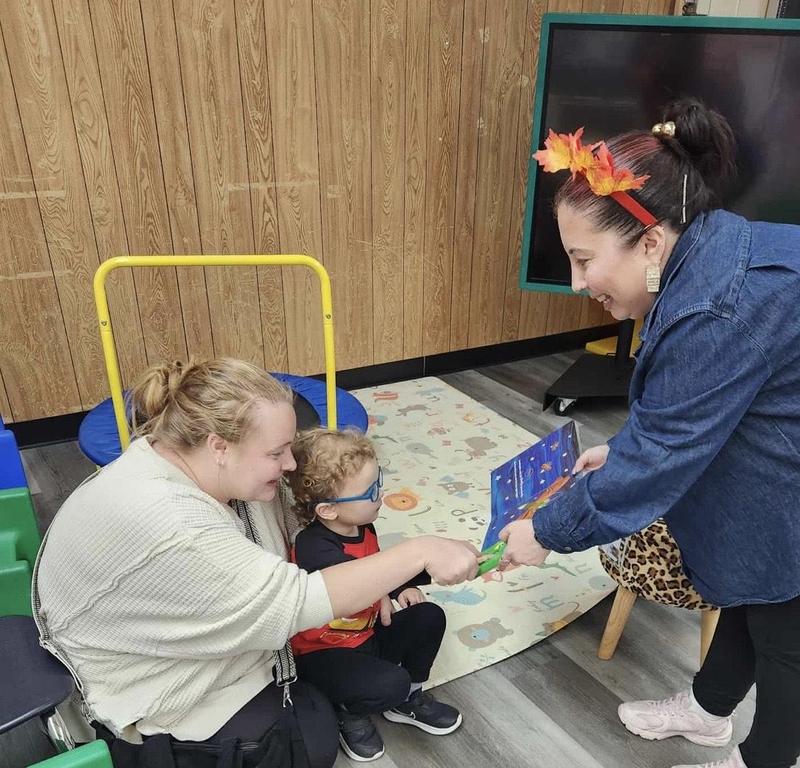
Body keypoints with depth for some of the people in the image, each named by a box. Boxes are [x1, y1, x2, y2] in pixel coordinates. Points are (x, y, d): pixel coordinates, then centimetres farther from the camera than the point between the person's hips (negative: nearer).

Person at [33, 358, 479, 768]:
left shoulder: (216, 466, -14)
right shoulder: (167, 529, -39)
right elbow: (296, 603, -37)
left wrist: (374, 587, -9)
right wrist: (420, 552, -36)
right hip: (151, 693, -7)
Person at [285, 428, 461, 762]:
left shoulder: (360, 525, -5)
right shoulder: (315, 550, -33)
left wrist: (397, 591, -5)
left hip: (367, 634, 8)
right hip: (324, 653, -8)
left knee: (429, 616, -5)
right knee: (390, 683, -30)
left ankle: (408, 700, 16)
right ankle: (347, 712, 5)